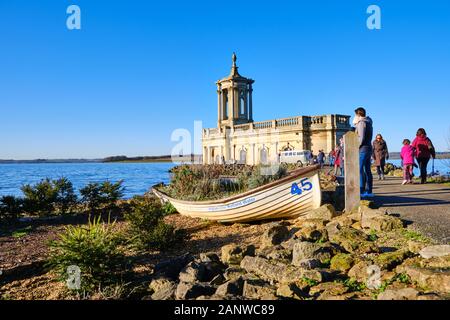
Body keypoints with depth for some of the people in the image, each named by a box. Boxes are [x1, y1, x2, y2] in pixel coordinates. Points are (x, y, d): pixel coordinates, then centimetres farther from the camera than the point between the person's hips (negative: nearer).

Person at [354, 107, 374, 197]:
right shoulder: (369, 123, 19)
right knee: (367, 170, 9)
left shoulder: (361, 123, -10)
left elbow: (361, 137, -18)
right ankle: (369, 191, 12)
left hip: (362, 149, -10)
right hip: (369, 148, 10)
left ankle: (361, 191, -14)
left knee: (360, 170, -11)